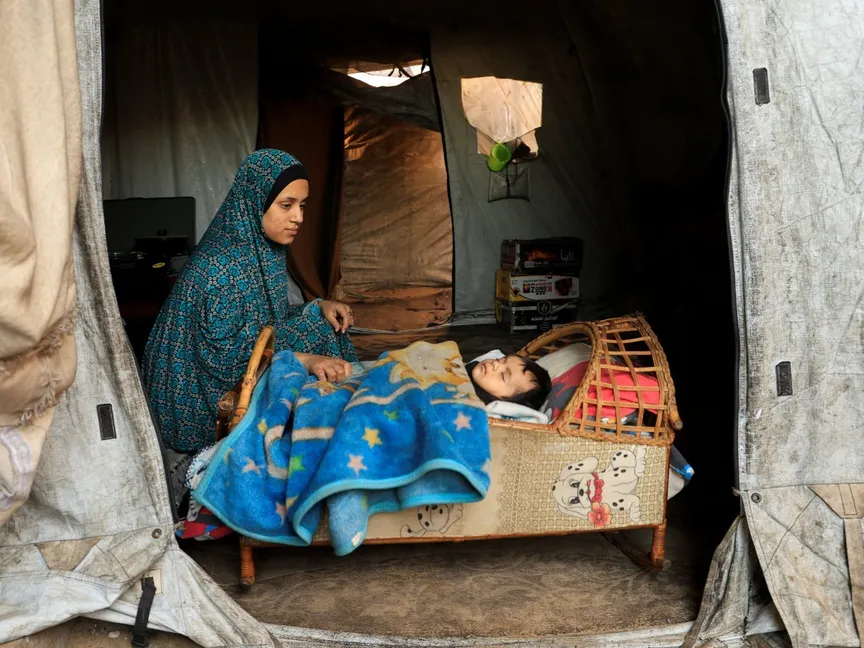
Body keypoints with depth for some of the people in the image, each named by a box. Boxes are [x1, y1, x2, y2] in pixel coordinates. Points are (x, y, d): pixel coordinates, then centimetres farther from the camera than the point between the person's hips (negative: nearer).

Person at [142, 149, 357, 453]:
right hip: (204, 389, -8)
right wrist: (305, 360, -33)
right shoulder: (220, 265, -27)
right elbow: (223, 355, -26)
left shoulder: (267, 248, -1)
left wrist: (317, 308, -6)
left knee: (324, 326, -1)